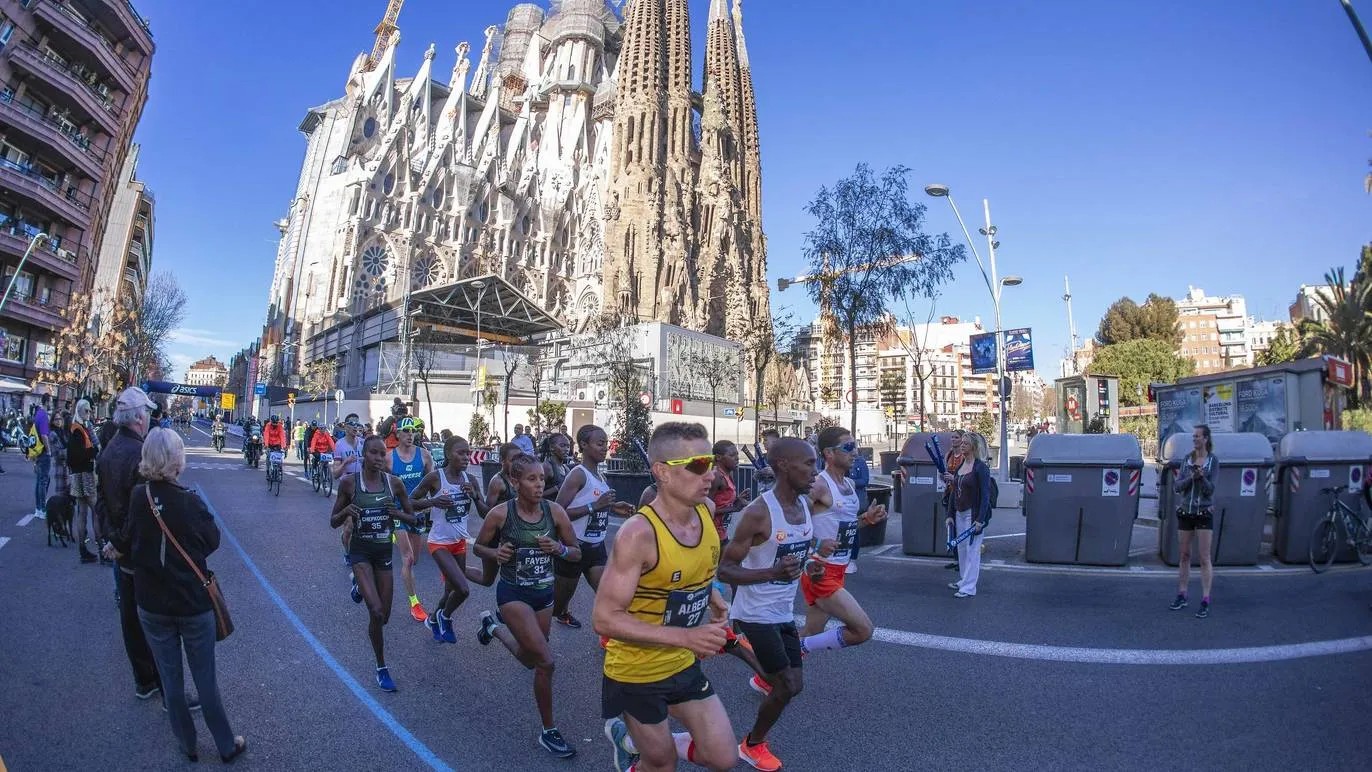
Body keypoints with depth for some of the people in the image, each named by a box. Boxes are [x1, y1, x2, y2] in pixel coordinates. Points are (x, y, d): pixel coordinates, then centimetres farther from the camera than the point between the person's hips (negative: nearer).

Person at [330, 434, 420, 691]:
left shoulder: (394, 483, -4)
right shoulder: (349, 482, -8)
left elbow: (414, 519, 4)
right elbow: (333, 522, 1)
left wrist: (399, 514, -17)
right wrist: (346, 511, -20)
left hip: (384, 551, 3)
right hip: (360, 551, -3)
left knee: (383, 617, 10)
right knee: (376, 612, -18)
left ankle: (359, 585, 44)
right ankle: (381, 667, 3)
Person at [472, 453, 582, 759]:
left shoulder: (554, 511, -10)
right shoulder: (500, 514, -16)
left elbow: (576, 552, -2)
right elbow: (479, 547, 0)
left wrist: (558, 548, -22)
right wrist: (496, 553, -21)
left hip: (544, 593, 5)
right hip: (513, 594, -4)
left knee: (530, 659, 22)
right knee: (545, 662, -12)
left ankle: (493, 626, 50)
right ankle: (549, 732, 8)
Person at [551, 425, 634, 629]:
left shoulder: (600, 477, 7)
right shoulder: (578, 475, -18)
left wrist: (612, 508, 5)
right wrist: (594, 506, -29)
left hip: (597, 547, 7)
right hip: (574, 546, -7)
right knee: (557, 602, 11)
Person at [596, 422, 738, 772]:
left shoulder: (707, 509, -7)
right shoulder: (639, 533, -30)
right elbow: (604, 618, -29)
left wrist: (713, 598, 1)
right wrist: (686, 636, -34)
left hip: (683, 664, 6)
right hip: (636, 672, -6)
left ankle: (632, 739, 30)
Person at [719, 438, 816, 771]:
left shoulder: (805, 506, 1)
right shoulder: (758, 513, -24)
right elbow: (724, 569, -22)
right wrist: (773, 572, -33)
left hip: (783, 612, 8)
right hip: (757, 613, -8)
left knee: (791, 684, 9)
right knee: (788, 685, -4)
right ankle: (753, 744, 20)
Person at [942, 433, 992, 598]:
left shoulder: (980, 467, -12)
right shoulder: (958, 467, 10)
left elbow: (985, 495, -15)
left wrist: (980, 519, -20)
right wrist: (950, 515, 12)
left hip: (973, 514, -7)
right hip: (959, 513, 7)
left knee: (972, 550, -3)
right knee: (961, 548, 15)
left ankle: (969, 587, 3)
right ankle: (963, 580, 29)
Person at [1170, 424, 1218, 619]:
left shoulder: (1213, 461, -5)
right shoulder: (1187, 459, 6)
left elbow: (1210, 490, -10)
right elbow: (1176, 486, 1)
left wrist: (1202, 477, -27)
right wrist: (1192, 477, -16)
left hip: (1204, 513, -4)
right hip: (1185, 512, 4)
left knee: (1204, 558, -2)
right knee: (1183, 555, 10)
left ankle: (1205, 602, 3)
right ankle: (1182, 597, 20)